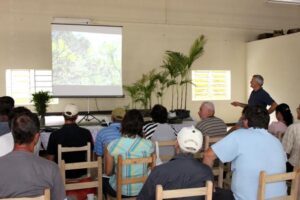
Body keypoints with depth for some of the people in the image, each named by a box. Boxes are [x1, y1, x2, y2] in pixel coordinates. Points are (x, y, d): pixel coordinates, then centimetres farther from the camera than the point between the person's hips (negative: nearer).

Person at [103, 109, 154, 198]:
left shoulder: (112, 146, -20)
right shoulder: (148, 144, -17)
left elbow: (108, 172, -8)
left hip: (120, 191, -2)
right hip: (142, 189, 2)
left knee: (103, 180, 31)